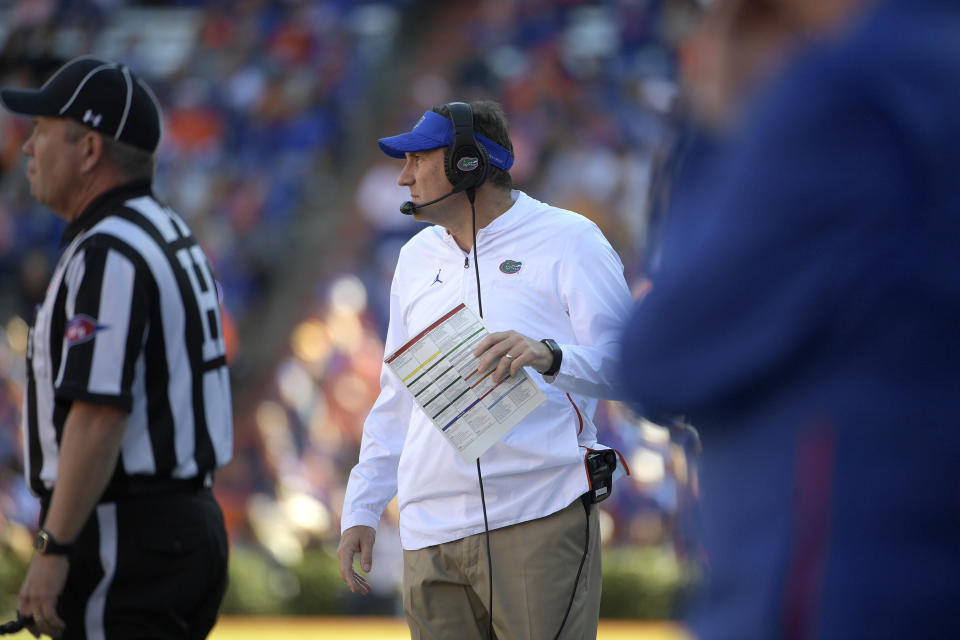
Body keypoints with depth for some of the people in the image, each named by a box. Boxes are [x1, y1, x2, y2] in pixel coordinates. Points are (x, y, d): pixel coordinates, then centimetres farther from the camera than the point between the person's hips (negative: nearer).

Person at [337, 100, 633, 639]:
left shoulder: (566, 240, 1)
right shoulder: (418, 256, 21)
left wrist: (550, 356, -26)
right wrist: (362, 509, 20)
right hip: (432, 534, 5)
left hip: (538, 521, -5)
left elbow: (628, 362, -7)